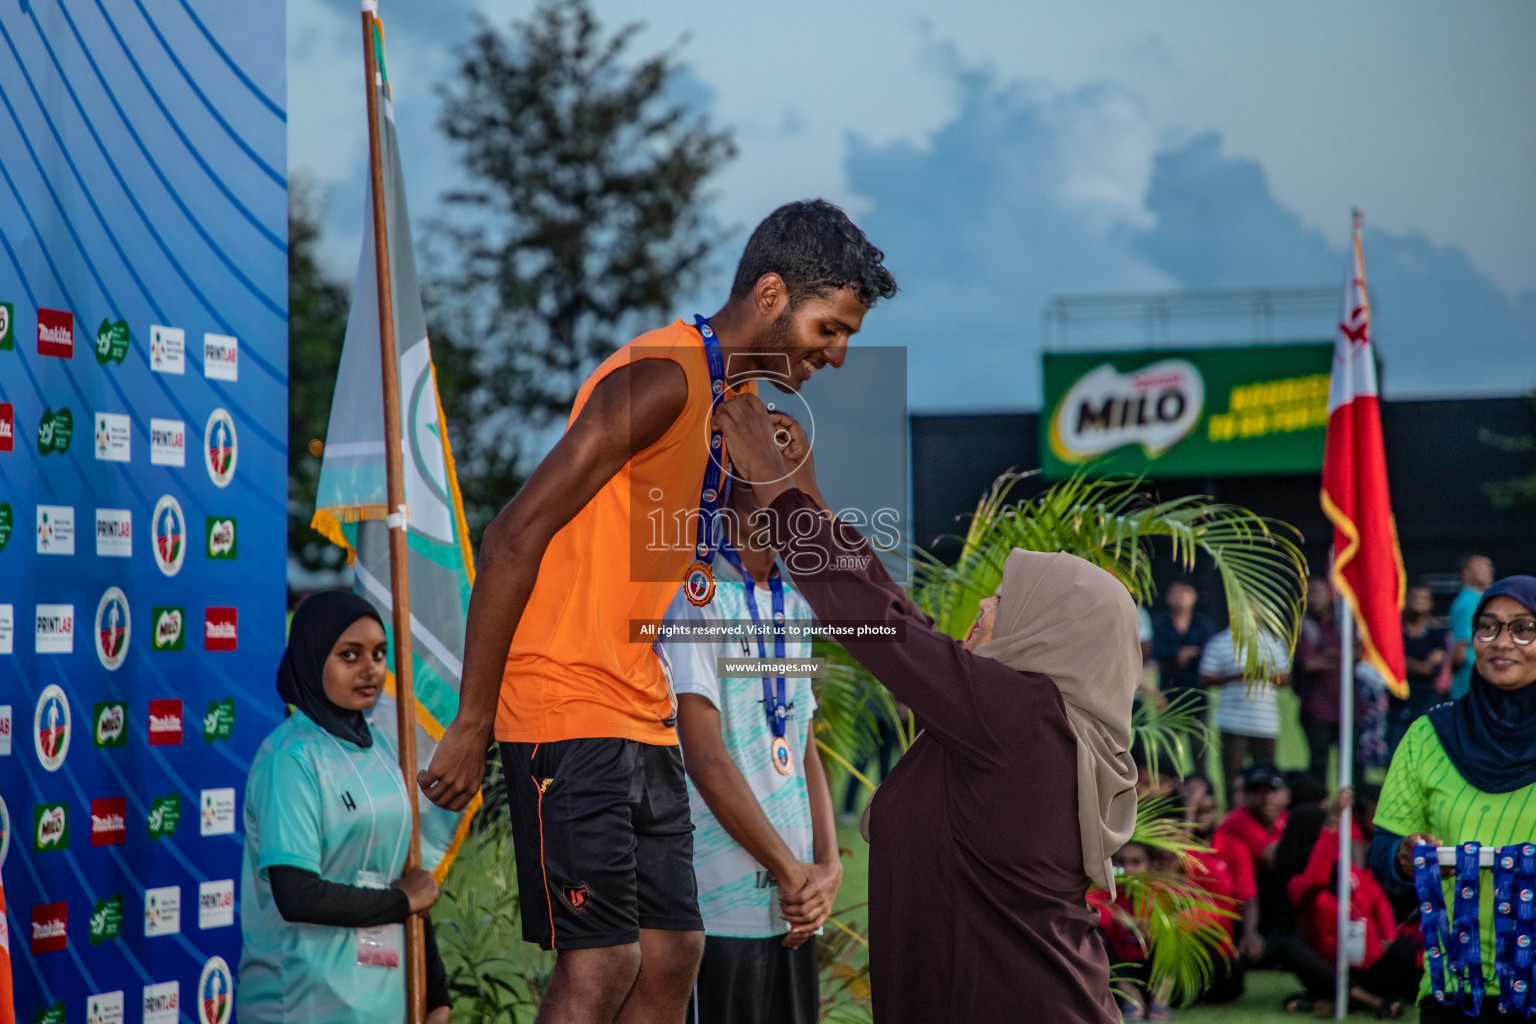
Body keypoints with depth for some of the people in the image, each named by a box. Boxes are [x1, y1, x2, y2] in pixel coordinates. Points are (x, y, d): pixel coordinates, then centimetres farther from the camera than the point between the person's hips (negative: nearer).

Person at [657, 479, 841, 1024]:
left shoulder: (793, 605, 17)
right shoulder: (695, 595, -9)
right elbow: (705, 760, -14)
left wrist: (828, 866, 0)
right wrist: (790, 871, -9)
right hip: (720, 906, -7)